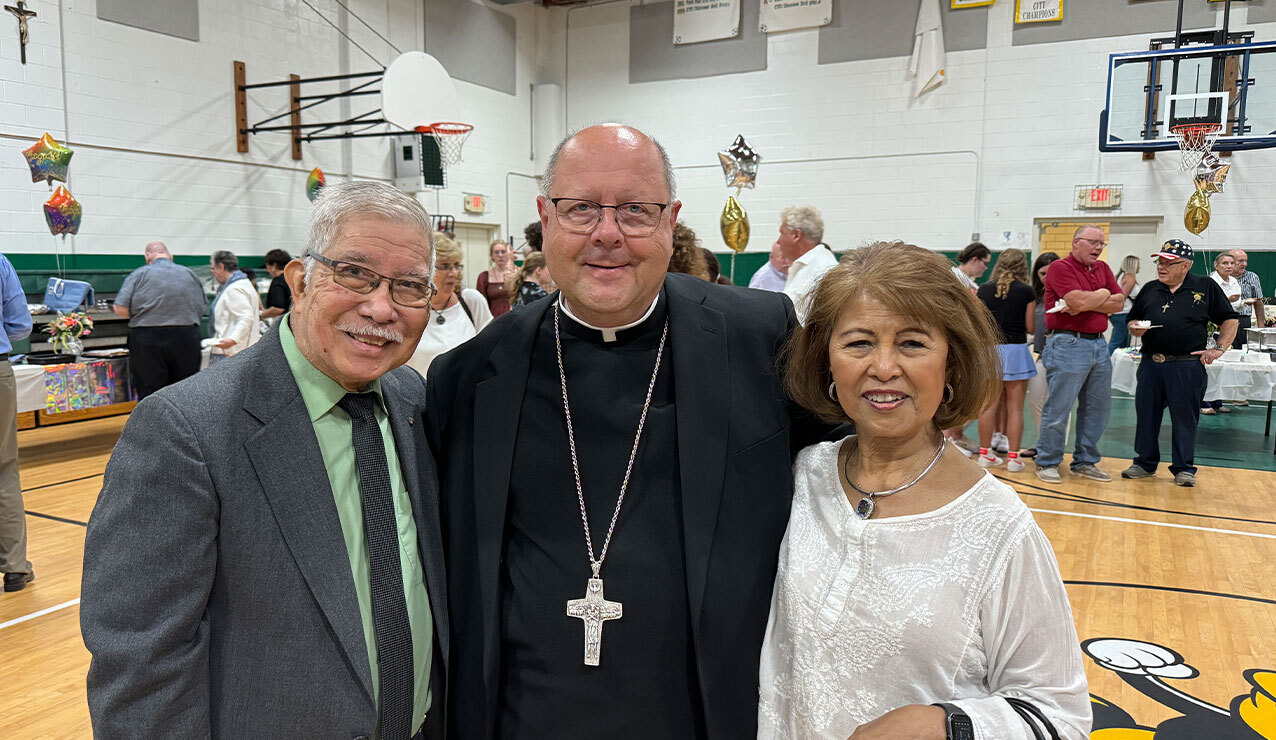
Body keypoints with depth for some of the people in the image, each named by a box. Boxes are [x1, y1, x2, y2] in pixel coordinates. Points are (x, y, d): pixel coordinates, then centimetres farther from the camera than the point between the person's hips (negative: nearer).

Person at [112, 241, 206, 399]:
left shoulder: (139, 274, -1)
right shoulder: (189, 274, 8)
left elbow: (120, 309, -5)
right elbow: (203, 308, 14)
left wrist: (141, 315, 13)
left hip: (147, 340, -2)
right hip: (186, 339, 2)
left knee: (149, 393, 2)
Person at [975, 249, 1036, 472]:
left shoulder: (984, 290, 1)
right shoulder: (1026, 292, -5)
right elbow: (1031, 328, -1)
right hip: (1015, 350, -2)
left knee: (989, 404, 9)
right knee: (1014, 407, 3)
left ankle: (985, 453, 15)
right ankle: (1013, 457, 6)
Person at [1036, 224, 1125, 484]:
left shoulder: (1103, 268, 17)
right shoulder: (1060, 268, -6)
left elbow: (1119, 303, 6)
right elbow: (1080, 300, -19)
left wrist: (1087, 303, -8)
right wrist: (1103, 294, 1)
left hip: (1099, 345, 8)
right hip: (1068, 345, -8)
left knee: (1098, 408, 12)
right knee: (1058, 408, -4)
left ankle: (1085, 462, 23)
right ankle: (1047, 463, 7)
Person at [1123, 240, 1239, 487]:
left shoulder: (1206, 287, 2)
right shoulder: (1150, 290, 11)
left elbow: (1230, 320, 7)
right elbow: (1131, 321, 17)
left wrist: (1220, 349, -1)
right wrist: (1135, 328, -5)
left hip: (1187, 366, -4)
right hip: (1151, 364, 4)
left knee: (1185, 418, 3)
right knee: (1146, 414, 9)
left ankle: (1184, 468, 15)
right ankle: (1145, 462, 22)